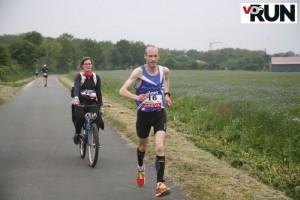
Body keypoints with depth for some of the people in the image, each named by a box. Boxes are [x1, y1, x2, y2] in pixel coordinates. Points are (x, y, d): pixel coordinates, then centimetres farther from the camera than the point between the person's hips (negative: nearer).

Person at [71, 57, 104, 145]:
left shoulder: (96, 77, 6)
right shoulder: (79, 76, -3)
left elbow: (99, 92, 6)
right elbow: (76, 87, -21)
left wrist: (100, 105, -2)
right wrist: (76, 97, -41)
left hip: (92, 102, 2)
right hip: (80, 101, -2)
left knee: (97, 118, -19)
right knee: (80, 117, -28)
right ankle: (77, 134, 1)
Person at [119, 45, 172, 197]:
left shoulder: (164, 70, -4)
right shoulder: (139, 72, -16)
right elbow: (122, 90, -24)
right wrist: (136, 97, -42)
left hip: (159, 114, 1)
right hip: (143, 114, -1)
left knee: (160, 148, -16)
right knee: (143, 146, 21)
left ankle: (160, 185, -15)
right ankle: (140, 168, 53)